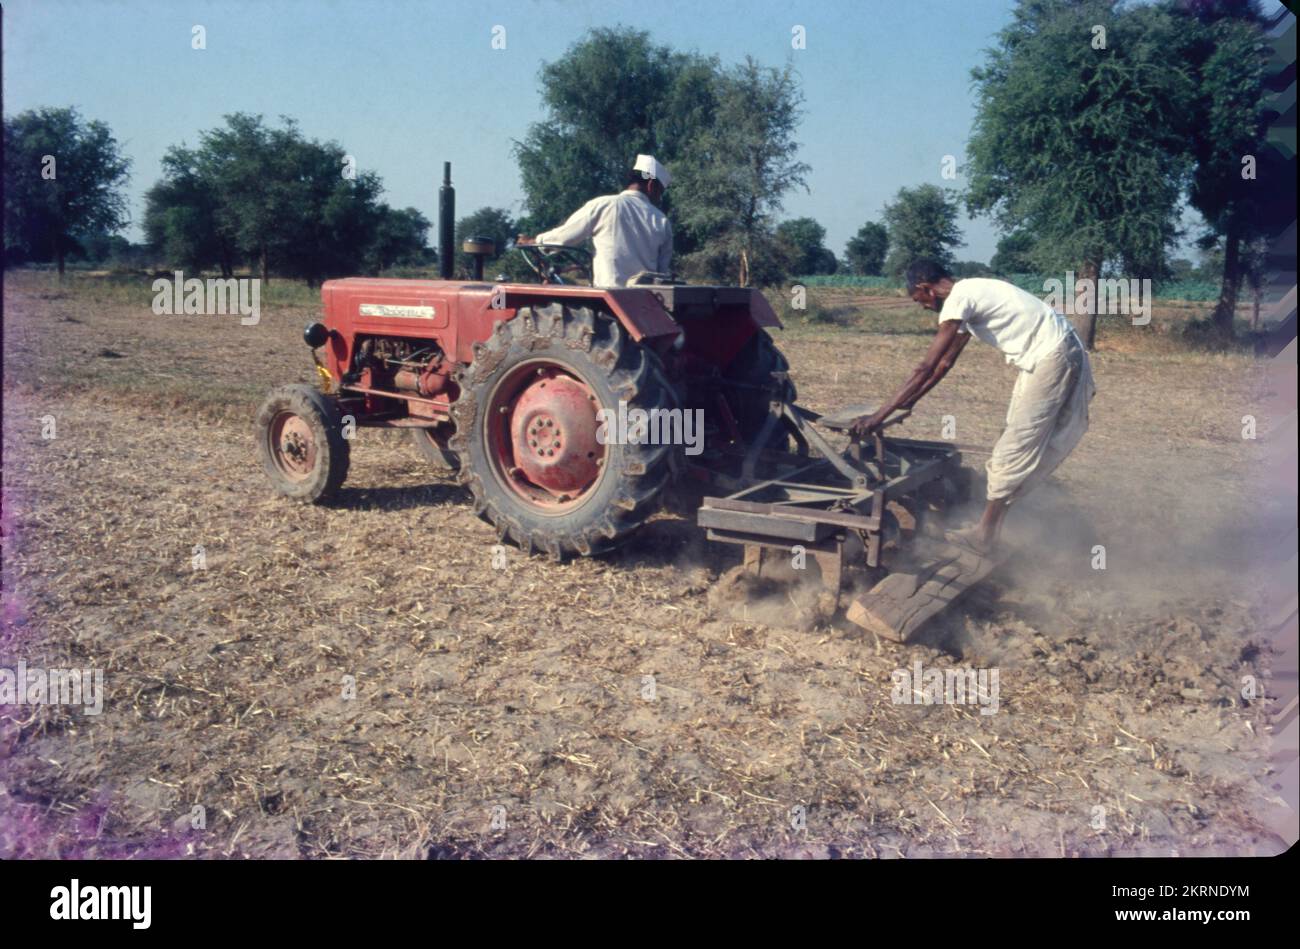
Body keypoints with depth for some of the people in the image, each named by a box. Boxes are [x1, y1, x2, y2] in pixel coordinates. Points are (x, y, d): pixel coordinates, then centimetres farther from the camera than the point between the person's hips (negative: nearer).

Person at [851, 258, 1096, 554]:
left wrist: (879, 416, -21)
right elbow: (946, 361, 20)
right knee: (1020, 444, 15)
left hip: (1053, 357, -10)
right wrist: (909, 401, 20)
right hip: (1046, 357, 10)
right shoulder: (966, 296, 12)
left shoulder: (958, 299, -18)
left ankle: (985, 534, 2)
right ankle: (990, 528, 23)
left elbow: (926, 368, -23)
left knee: (1014, 448, -5)